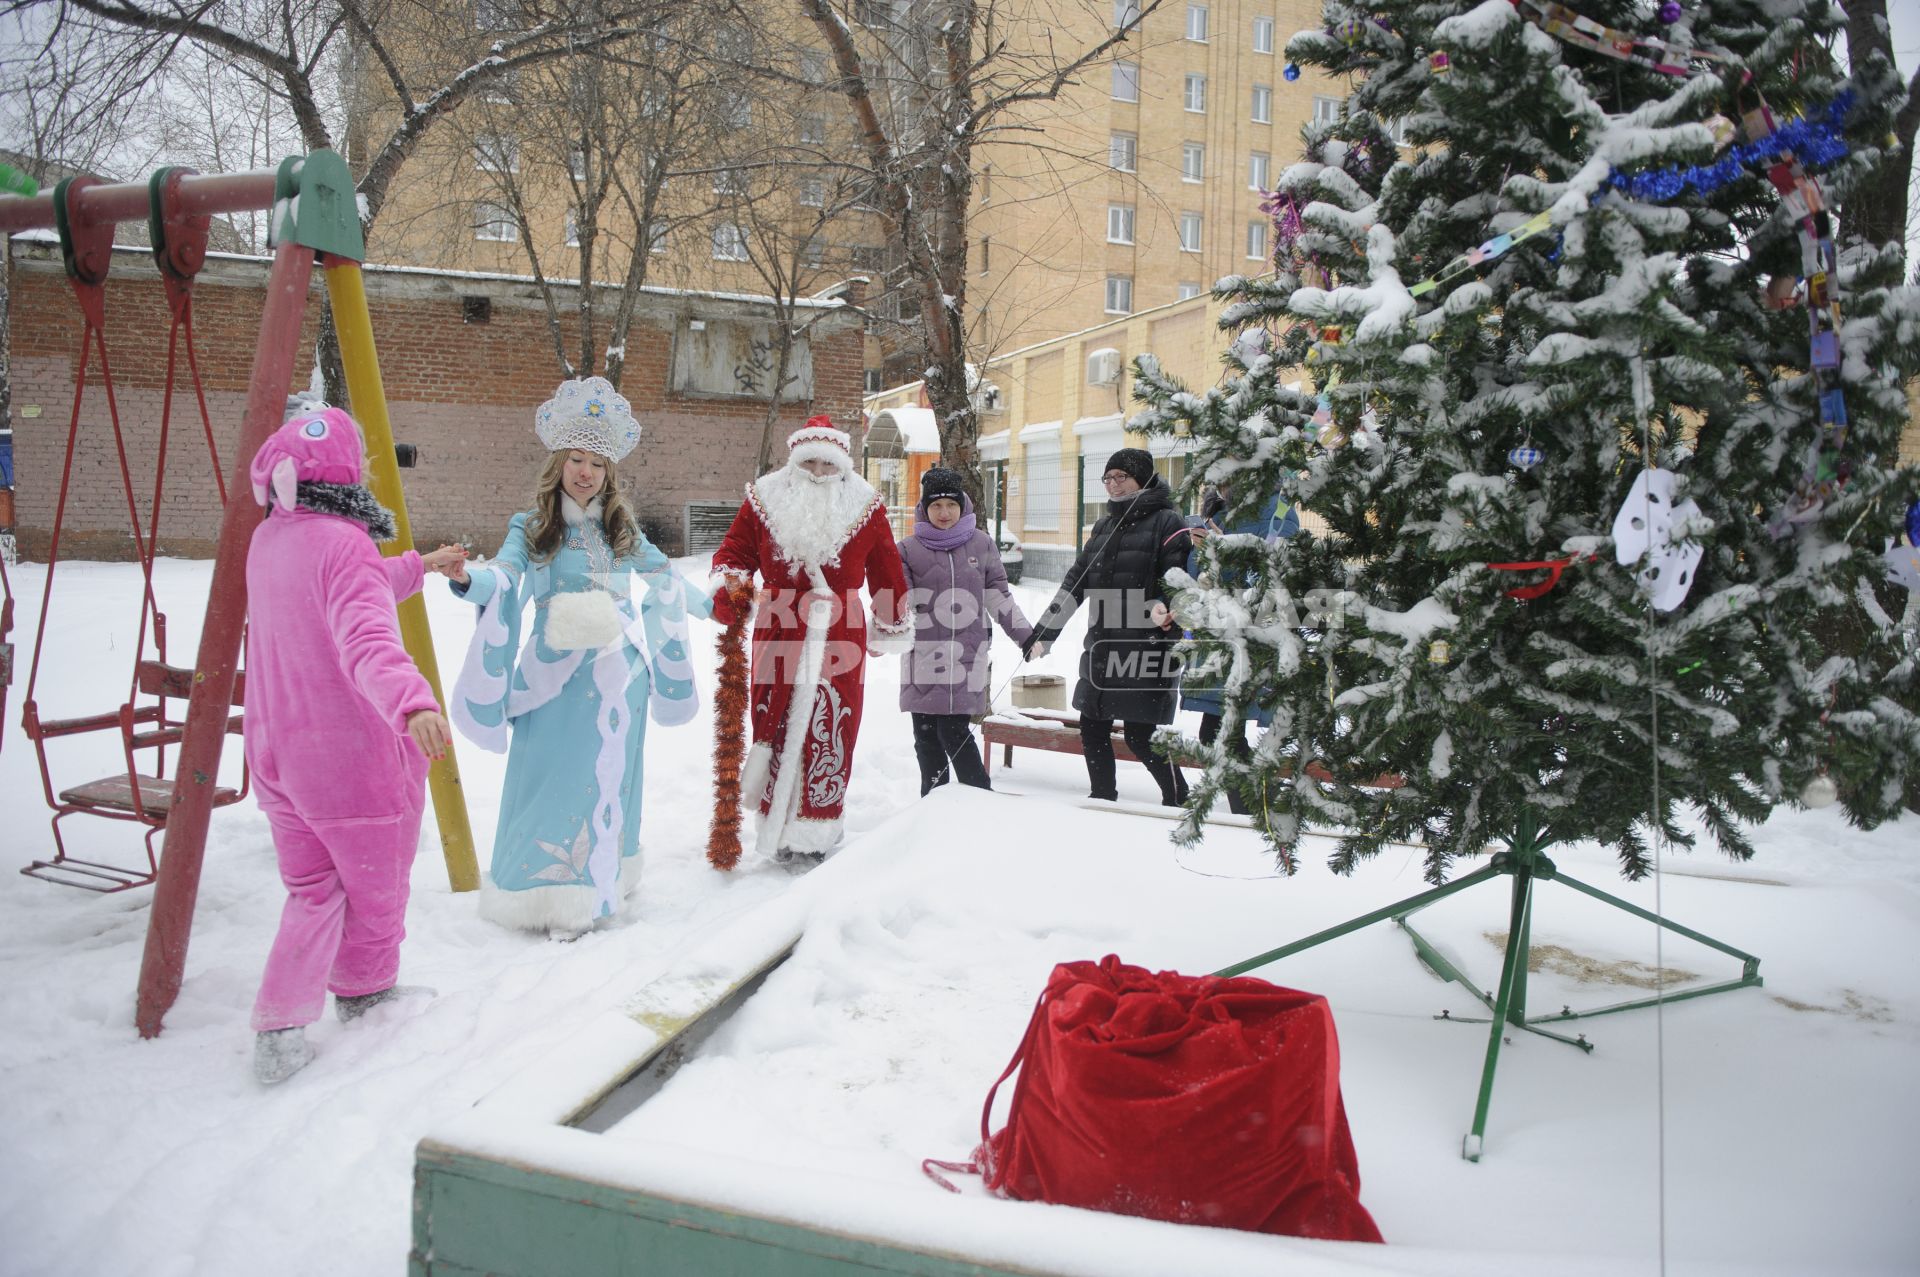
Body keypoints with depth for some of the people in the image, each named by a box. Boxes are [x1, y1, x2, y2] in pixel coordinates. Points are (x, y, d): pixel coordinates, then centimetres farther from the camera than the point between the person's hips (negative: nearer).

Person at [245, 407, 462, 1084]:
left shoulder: (267, 540, 6)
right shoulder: (344, 544, -21)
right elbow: (366, 637, -39)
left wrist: (417, 566, 35)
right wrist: (412, 701, -55)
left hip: (276, 750, 8)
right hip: (353, 756, -8)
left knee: (312, 892, 17)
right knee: (376, 886, 16)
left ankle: (279, 1029, 7)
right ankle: (365, 991, 37)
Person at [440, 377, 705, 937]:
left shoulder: (621, 528, 9)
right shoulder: (532, 528, 0)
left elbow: (663, 574, 23)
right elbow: (503, 576, -16)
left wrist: (710, 604, 33)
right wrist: (467, 579, -38)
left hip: (617, 670, 2)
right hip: (556, 673, -2)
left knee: (607, 777, 6)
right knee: (552, 776, -3)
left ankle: (601, 884, 15)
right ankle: (549, 898, 7)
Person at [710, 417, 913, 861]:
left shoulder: (864, 506, 5)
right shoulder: (765, 500, 4)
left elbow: (886, 571, 12)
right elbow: (734, 550, 9)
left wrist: (891, 626, 17)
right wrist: (727, 588, -12)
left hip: (840, 637, 0)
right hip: (779, 631, 0)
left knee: (829, 733, -2)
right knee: (775, 724, 0)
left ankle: (817, 832, 8)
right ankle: (778, 829, 10)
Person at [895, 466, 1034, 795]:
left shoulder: (981, 544, 8)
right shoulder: (910, 549, 5)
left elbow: (998, 596, 13)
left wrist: (1027, 636, 10)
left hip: (967, 652, -1)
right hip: (923, 653, 1)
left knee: (954, 731, -8)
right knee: (926, 735, 5)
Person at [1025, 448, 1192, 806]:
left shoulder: (1167, 522, -2)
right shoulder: (1105, 526, 19)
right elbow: (1075, 582, 20)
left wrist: (1165, 608, -33)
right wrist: (1043, 633, 17)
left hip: (1147, 652, -7)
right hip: (1101, 648, 7)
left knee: (1141, 736, -5)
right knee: (1092, 729, 10)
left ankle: (1178, 801, 15)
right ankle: (1103, 797, 28)